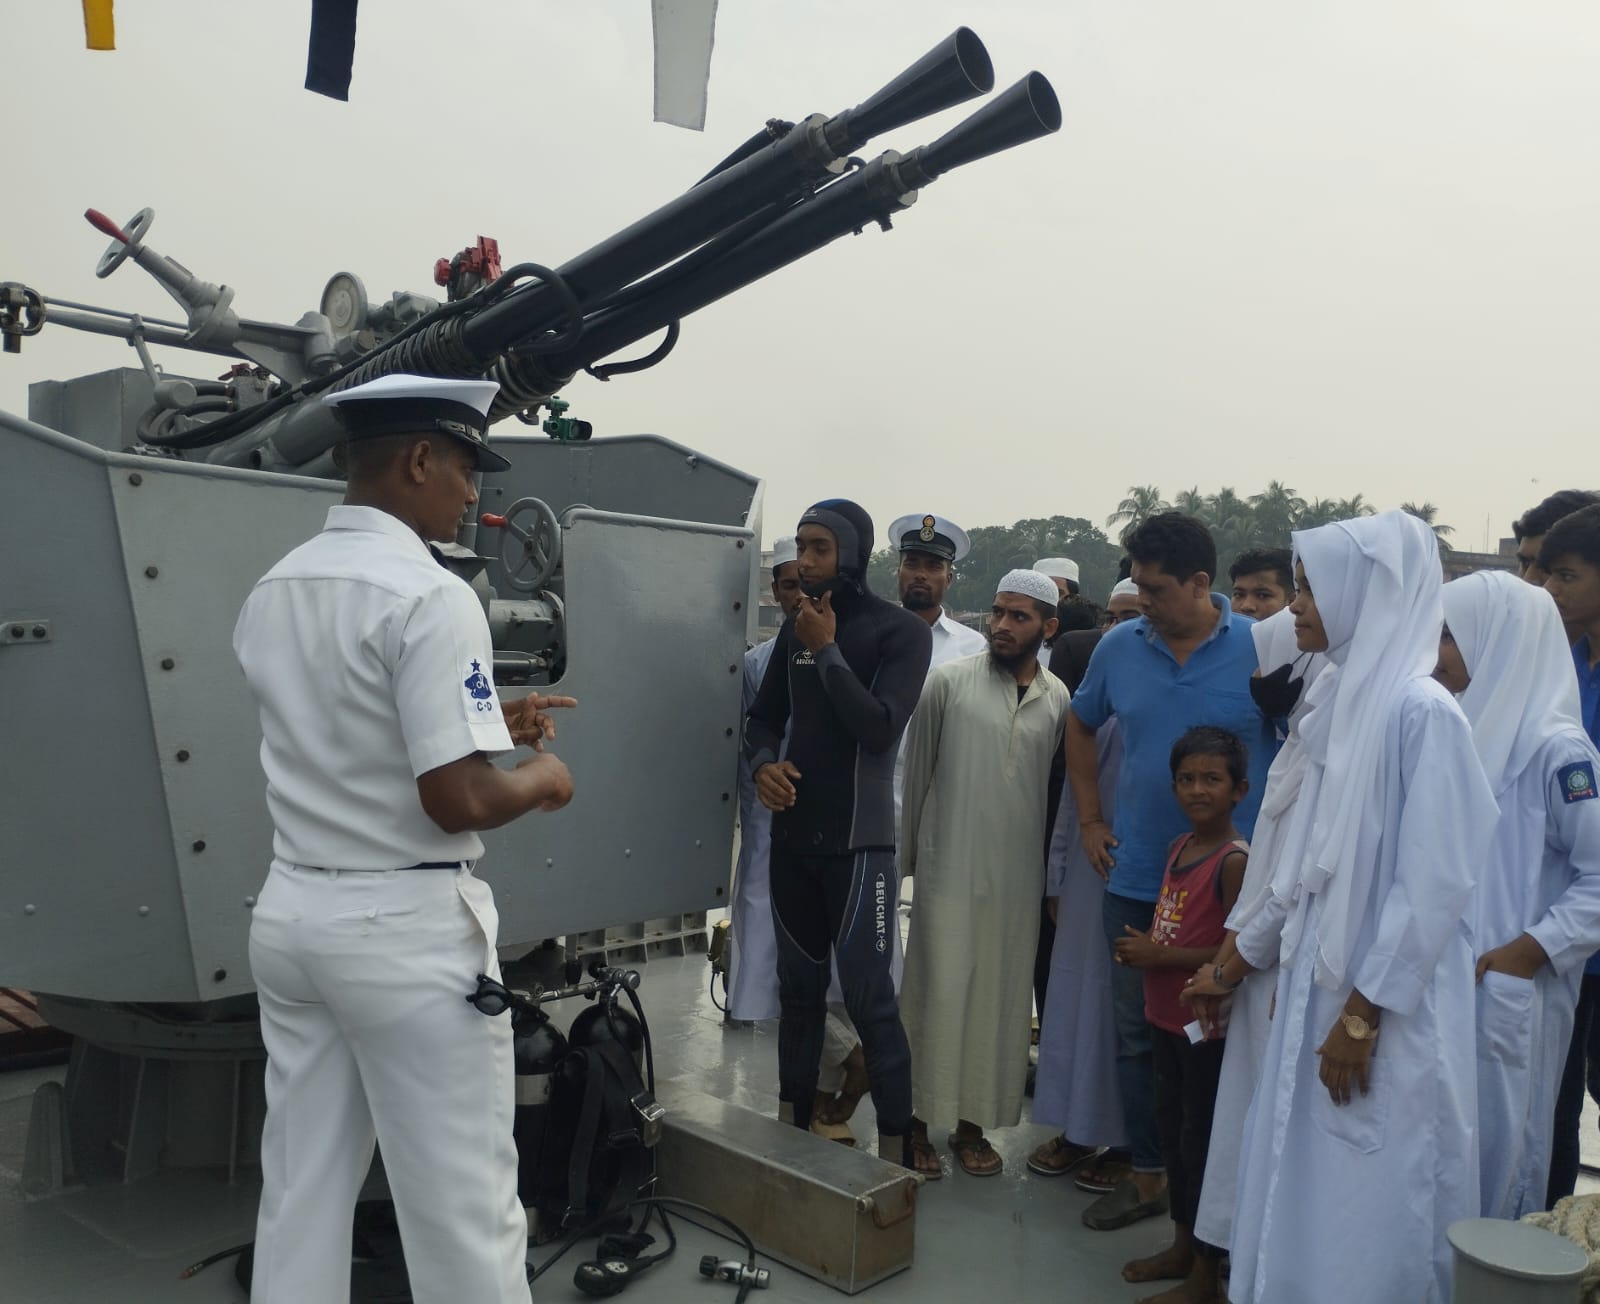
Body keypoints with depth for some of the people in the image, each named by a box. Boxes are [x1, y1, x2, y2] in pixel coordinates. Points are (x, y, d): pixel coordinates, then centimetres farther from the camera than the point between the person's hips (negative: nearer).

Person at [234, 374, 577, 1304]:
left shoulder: (273, 590, 8)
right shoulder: (429, 594, -18)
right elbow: (455, 801, -22)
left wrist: (485, 722, 18)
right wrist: (540, 781, -3)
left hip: (292, 913, 8)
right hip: (406, 926, -8)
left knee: (301, 1190, 18)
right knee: (462, 1203, 6)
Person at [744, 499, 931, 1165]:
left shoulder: (902, 631, -6)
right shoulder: (795, 627, 10)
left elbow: (879, 728, -18)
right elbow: (764, 715, 16)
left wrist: (829, 650, -14)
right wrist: (763, 763, -5)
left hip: (857, 839, -5)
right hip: (792, 833, 6)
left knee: (869, 996, -7)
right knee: (798, 985, 15)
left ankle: (896, 1150, 4)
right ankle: (793, 1125, 28)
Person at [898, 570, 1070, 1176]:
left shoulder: (1058, 698, 5)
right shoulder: (949, 681, -3)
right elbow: (915, 770, 2)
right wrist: (906, 853, 4)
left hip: (1018, 875, 3)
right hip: (949, 868, -3)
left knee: (1000, 998, 9)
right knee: (938, 992, 0)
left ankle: (973, 1124, 24)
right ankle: (918, 1122, 15)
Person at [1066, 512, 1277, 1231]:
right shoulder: (1120, 646, 1)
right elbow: (1080, 724, 17)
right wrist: (1089, 819, 11)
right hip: (1136, 881, 4)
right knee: (1138, 1035, 13)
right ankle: (1147, 1177, 30)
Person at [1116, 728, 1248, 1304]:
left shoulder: (1235, 860, -19)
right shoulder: (1179, 847, 7)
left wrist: (1160, 956, -20)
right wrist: (1141, 949, 2)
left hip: (1207, 1023, -8)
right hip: (1166, 1016, 8)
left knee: (1203, 1140, 3)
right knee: (1172, 1129, 19)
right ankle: (1182, 1246, 36)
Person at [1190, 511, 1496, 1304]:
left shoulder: (1421, 711, -16)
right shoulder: (1342, 700, 9)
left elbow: (1434, 885, -18)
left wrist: (1362, 1015, -17)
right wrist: (1239, 959, 18)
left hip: (1382, 1008, -8)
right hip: (1316, 984, 8)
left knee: (1367, 1214, 6)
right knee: (1304, 1198, 17)